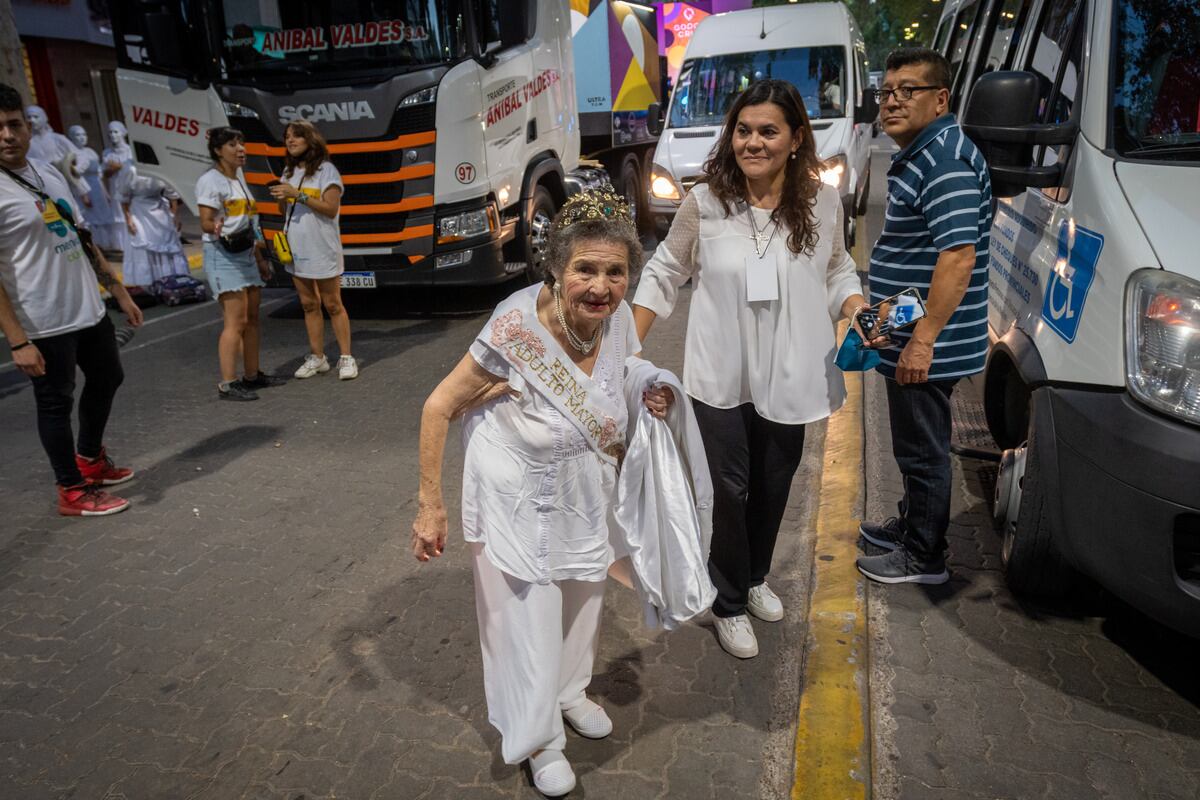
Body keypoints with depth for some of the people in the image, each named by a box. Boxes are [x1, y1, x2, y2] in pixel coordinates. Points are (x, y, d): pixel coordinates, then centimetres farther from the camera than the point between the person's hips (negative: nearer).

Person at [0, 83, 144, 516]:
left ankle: (89, 458, 44)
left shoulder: (50, 173, 7)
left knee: (107, 380, 22)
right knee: (55, 402, 6)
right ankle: (73, 490, 22)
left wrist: (119, 290, 14)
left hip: (90, 309, 8)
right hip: (44, 323, -8)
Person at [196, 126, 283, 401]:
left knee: (252, 317, 9)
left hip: (246, 255, 9)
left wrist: (260, 259, 22)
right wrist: (217, 229, -32)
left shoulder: (239, 180, 18)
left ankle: (252, 375, 18)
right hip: (222, 255, -9)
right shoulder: (210, 181, -8)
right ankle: (227, 384, -12)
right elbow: (205, 222, -14)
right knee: (236, 320, -14)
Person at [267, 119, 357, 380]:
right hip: (295, 248, 6)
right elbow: (287, 210, 20)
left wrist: (298, 194, -20)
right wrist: (281, 197, -2)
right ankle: (317, 357, 16)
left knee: (332, 304, -1)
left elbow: (331, 208, -15)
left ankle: (346, 358, 5)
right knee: (309, 305, 10)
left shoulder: (326, 170, -7)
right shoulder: (289, 170, 13)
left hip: (322, 248, -6)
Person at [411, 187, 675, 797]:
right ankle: (538, 738, 39)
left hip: (585, 495, 6)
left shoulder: (619, 318, -16)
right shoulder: (516, 331, -32)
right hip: (519, 499, -5)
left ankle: (568, 690, 56)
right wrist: (430, 506, -18)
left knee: (581, 597, 24)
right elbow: (439, 408, -20)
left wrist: (653, 404, -14)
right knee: (527, 616, 10)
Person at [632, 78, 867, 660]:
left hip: (788, 378, 3)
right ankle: (730, 604, 25)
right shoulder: (704, 204, -9)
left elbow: (837, 273, 10)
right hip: (721, 378, -2)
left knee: (774, 487, 17)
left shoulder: (823, 204, -4)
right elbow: (664, 276, 0)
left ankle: (755, 578, 44)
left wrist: (857, 310, -10)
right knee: (731, 491, 2)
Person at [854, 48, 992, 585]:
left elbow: (959, 256, -27)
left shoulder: (945, 159, -18)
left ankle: (923, 559, 17)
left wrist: (922, 339, -28)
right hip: (910, 337, 10)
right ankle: (910, 526, 39)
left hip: (925, 345, -10)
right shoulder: (920, 154, 15)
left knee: (923, 451, 2)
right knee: (915, 445, 22)